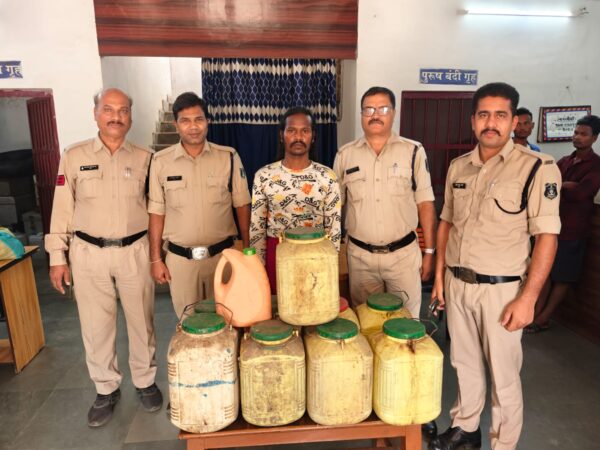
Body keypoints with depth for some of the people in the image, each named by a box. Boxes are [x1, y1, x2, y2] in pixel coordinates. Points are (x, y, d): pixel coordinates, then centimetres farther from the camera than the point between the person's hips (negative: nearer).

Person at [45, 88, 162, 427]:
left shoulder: (145, 158, 1)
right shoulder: (74, 156, 1)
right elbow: (63, 209, 3)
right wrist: (58, 257, 1)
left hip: (135, 251, 0)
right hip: (88, 253, 0)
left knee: (141, 321, 11)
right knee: (96, 325, 10)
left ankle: (145, 381, 31)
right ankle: (107, 389, 29)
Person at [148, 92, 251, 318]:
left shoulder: (229, 157, -4)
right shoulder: (161, 161, -2)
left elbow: (242, 205, 1)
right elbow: (156, 213, 2)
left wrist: (247, 249, -2)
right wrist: (155, 259, 2)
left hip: (222, 254, 0)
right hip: (179, 259, 1)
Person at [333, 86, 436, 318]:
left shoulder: (413, 151, -1)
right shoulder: (345, 155, 2)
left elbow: (425, 204, 0)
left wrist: (429, 251, -1)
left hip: (404, 253, -1)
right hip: (359, 255, 1)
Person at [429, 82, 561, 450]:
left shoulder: (537, 167, -11)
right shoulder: (458, 167, 5)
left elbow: (547, 236, -12)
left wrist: (528, 298, -16)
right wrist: (439, 276, 9)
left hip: (501, 289, -5)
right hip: (456, 284, 5)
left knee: (503, 374, 10)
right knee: (465, 362, 19)